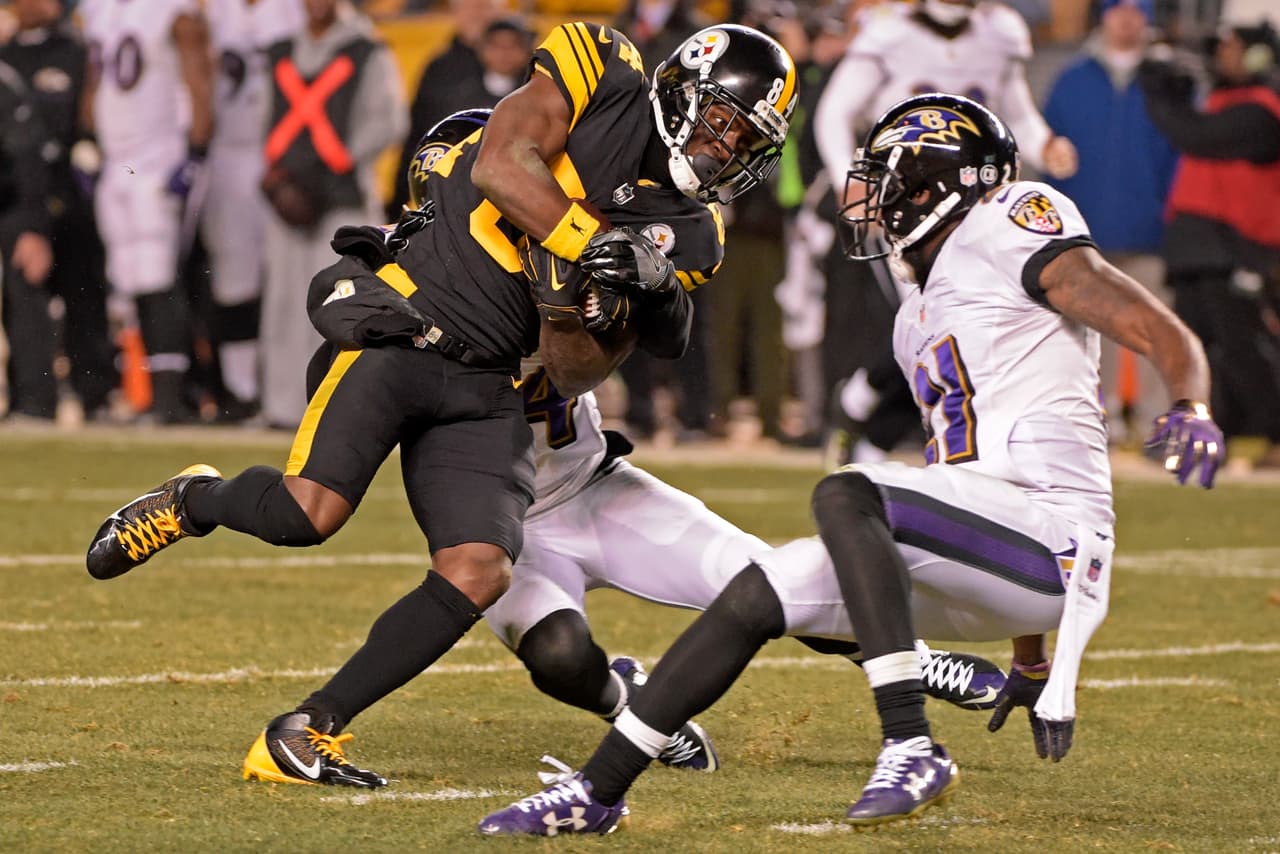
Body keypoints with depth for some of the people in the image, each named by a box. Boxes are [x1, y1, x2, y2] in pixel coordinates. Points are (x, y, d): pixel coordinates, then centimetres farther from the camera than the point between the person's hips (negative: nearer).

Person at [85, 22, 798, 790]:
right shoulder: (602, 79, -2)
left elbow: (576, 372, 5)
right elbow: (499, 165, -18)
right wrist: (588, 244, -20)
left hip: (483, 392, 6)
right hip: (403, 324, -6)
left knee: (480, 573, -12)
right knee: (309, 512, -22)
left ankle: (305, 737, -2)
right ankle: (195, 502, 13)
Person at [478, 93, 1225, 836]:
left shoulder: (1009, 230, -4)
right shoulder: (921, 321, 24)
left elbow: (1165, 335, -12)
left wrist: (1191, 408, -36)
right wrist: (1030, 661, 33)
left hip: (1055, 537, -9)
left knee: (846, 496, -29)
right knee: (756, 596, 6)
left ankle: (912, 750, -33)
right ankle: (595, 792, 12)